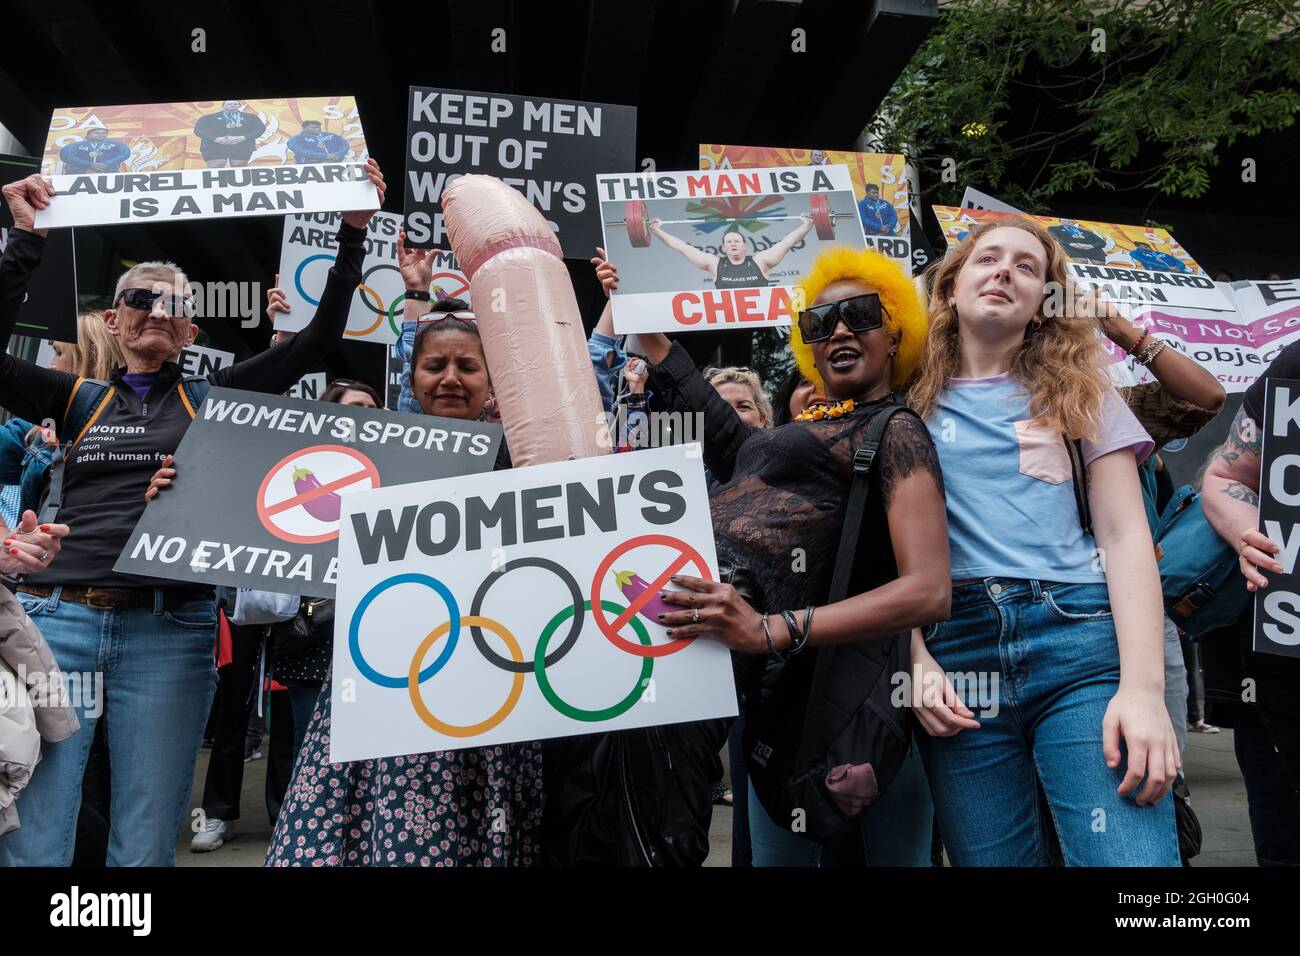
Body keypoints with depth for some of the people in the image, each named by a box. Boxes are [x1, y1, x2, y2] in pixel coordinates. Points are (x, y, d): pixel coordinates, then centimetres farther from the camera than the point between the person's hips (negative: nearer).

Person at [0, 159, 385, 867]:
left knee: (144, 848, 3)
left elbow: (321, 338, 7)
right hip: (57, 616, 1)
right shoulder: (77, 398, 16)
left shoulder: (213, 399, 13)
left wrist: (353, 231, 2)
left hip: (169, 630, 0)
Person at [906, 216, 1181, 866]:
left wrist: (1144, 685, -8)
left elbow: (1125, 536, 5)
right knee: (990, 859, 4)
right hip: (956, 648, 1)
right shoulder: (913, 404, 14)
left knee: (1132, 856, -15)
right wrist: (918, 662, -5)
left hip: (1082, 643, 0)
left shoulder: (1078, 393, 14)